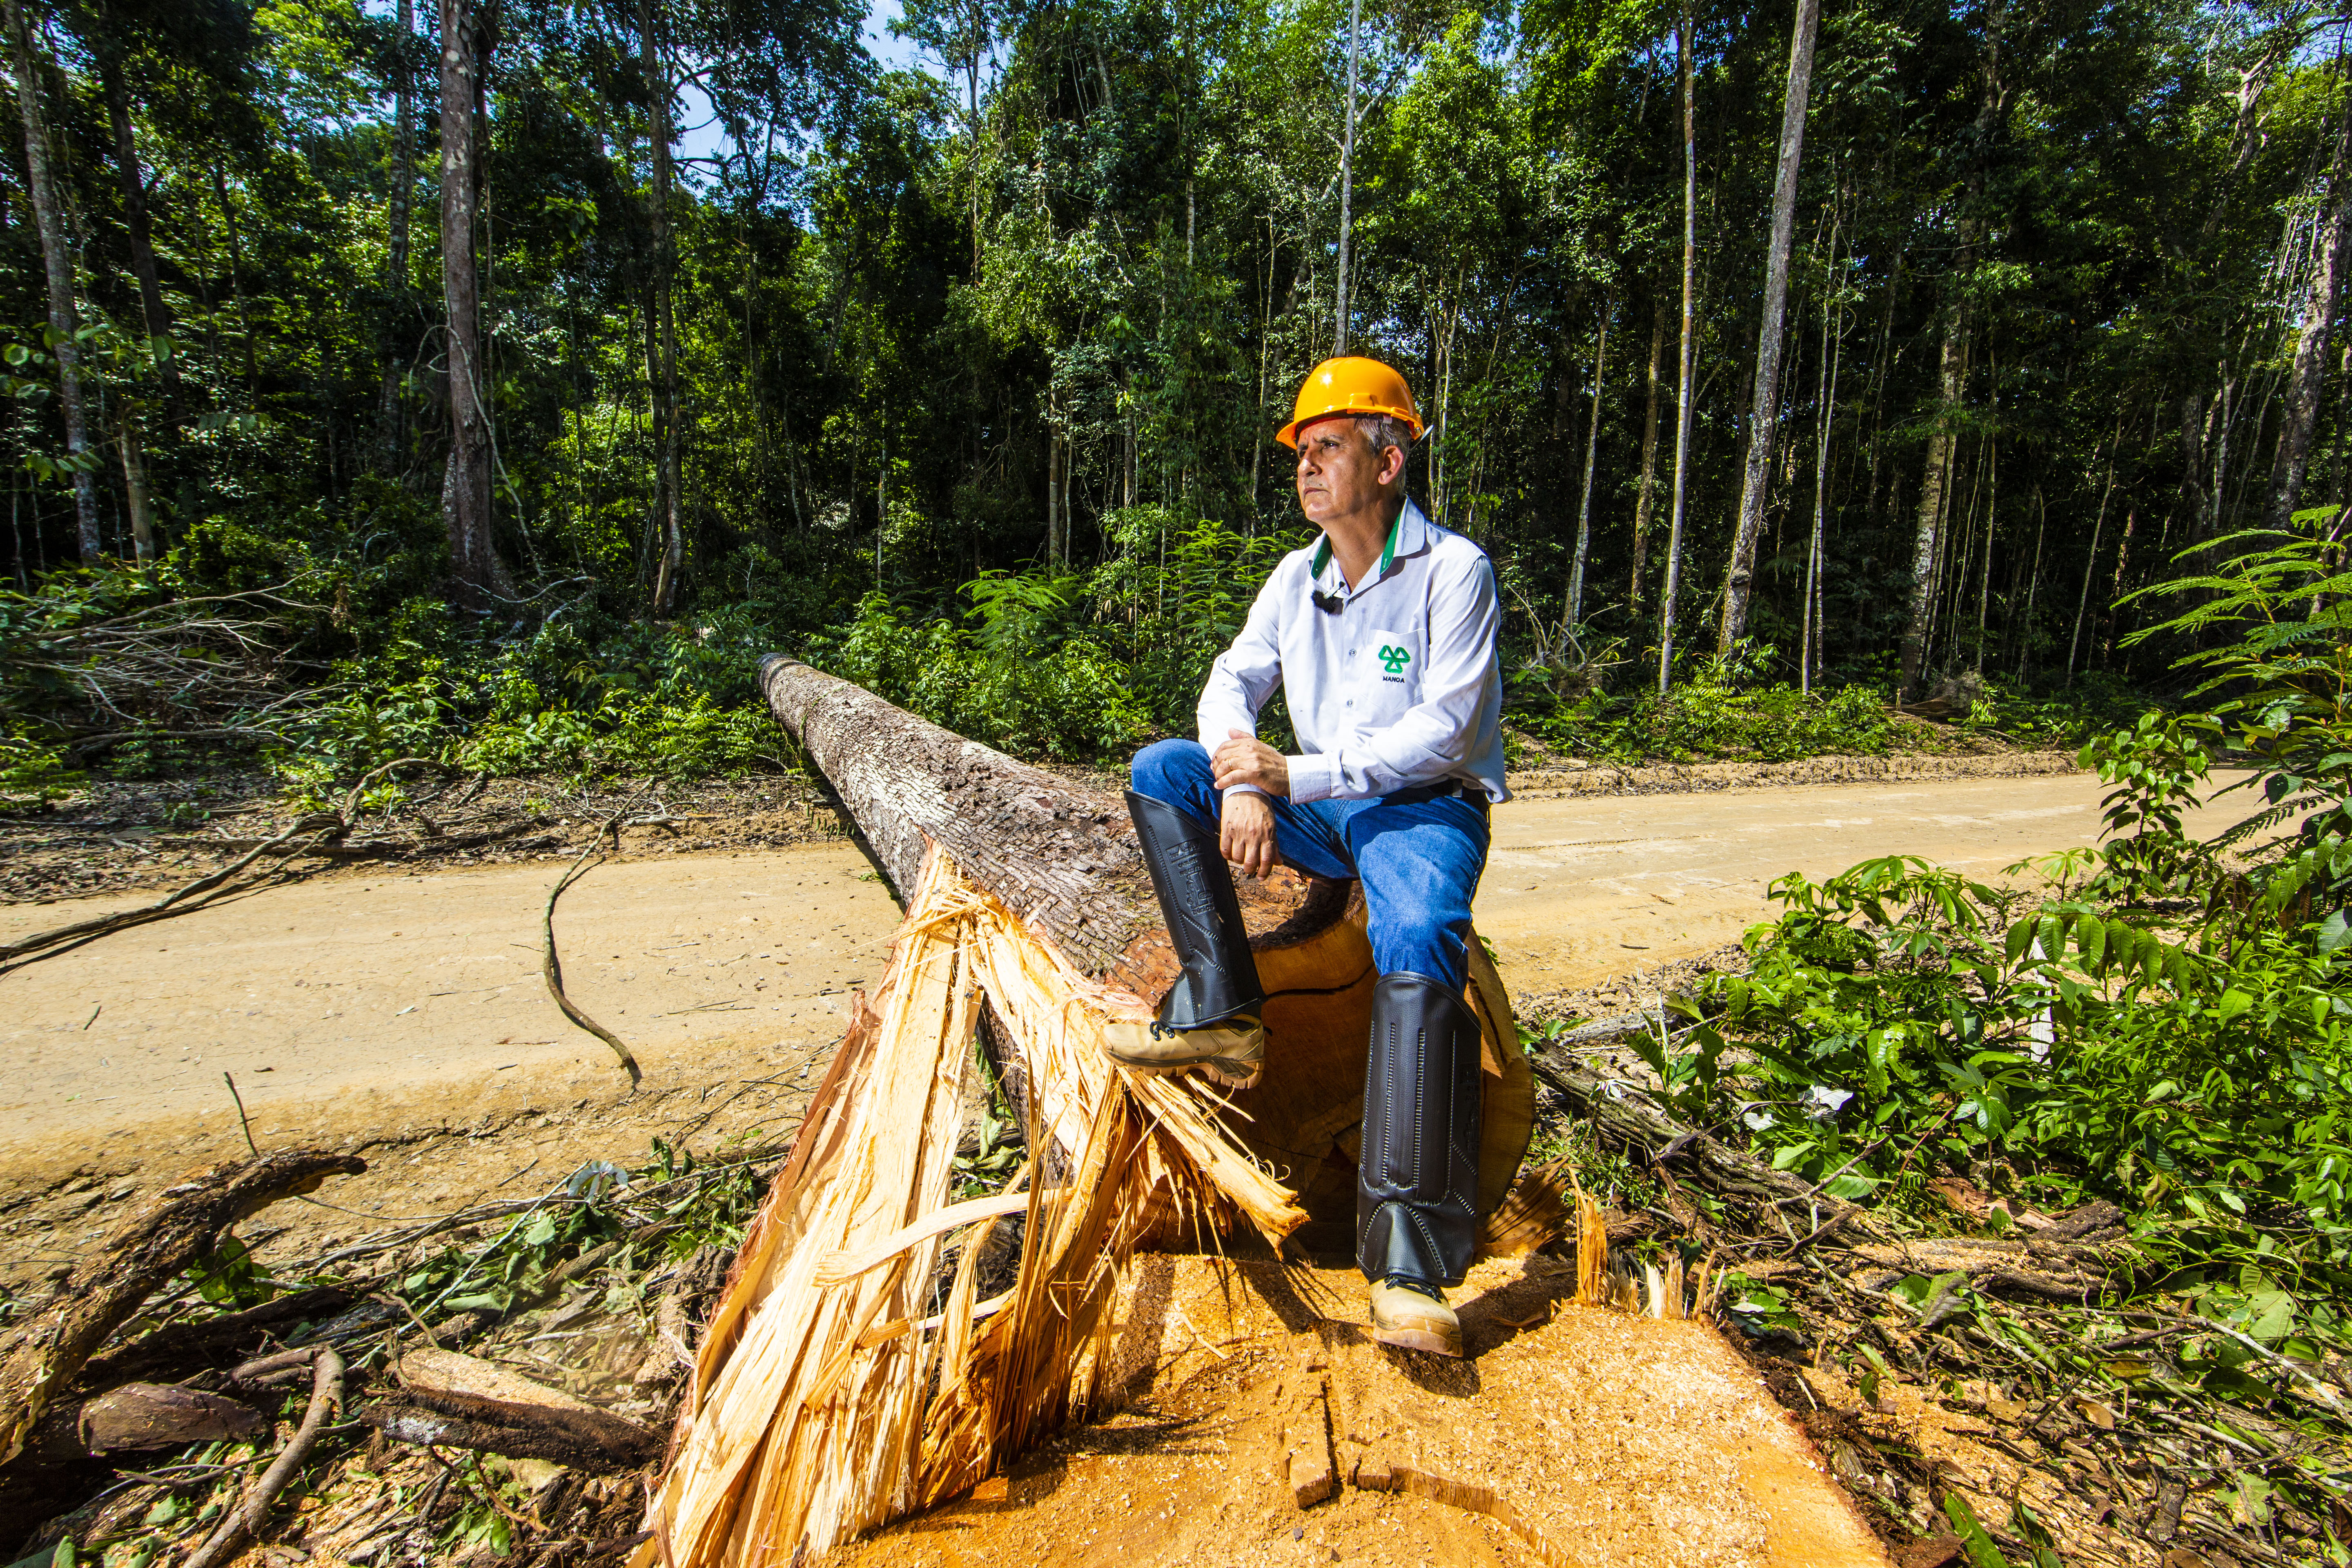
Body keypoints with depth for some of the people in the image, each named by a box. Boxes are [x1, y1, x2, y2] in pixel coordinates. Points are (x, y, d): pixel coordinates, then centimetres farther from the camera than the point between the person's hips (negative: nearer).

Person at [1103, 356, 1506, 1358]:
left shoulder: (1453, 571, -11)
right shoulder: (1297, 578, 8)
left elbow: (1441, 735, -19)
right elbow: (1232, 684, 5)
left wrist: (1294, 774, -24)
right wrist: (1241, 787, -15)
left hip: (1426, 811, -6)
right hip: (1317, 809, 6)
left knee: (1419, 947, -37)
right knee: (1159, 769, -8)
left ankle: (1409, 1270, -34)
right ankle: (1221, 1012, -15)